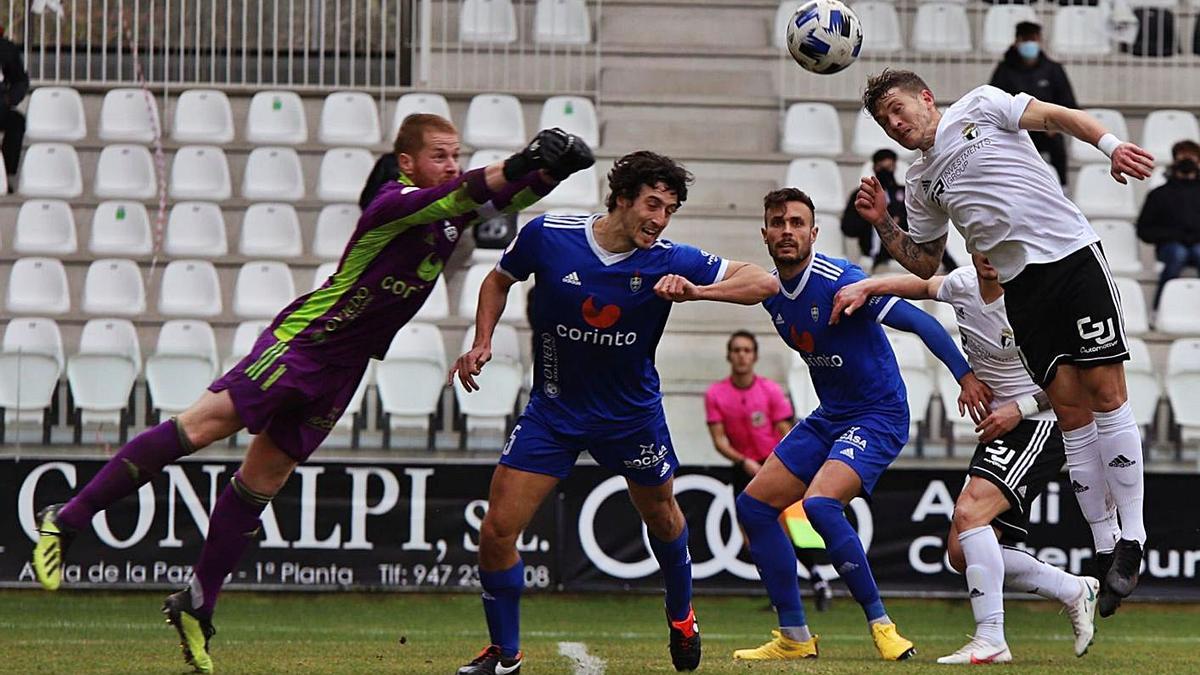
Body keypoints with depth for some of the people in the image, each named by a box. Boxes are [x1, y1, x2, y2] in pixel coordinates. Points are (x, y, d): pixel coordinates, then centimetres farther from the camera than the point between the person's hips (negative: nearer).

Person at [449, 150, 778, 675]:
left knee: (662, 516, 20)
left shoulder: (669, 261, -17)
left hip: (632, 413, 0)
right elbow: (499, 281, 5)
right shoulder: (547, 236, -16)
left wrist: (697, 291, -34)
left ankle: (681, 616, 49)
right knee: (497, 531, -9)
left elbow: (763, 282, -19)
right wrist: (482, 344, -8)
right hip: (553, 410, 0)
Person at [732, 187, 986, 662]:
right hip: (829, 417, 9)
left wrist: (964, 374, -26)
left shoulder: (839, 282, -21)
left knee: (820, 503, -29)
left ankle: (880, 624, -17)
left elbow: (919, 322, -22)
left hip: (878, 415, -9)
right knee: (753, 506, 4)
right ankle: (794, 637, 11)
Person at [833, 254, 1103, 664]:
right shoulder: (962, 284, 2)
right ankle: (1075, 591, 19)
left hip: (1038, 426, -8)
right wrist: (865, 287, 12)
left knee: (970, 511, -28)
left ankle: (990, 641, -29)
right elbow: (924, 285, 26)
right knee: (962, 554, 4)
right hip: (997, 430, 8)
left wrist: (1021, 408, -19)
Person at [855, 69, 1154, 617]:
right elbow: (924, 264, 25)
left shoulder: (979, 107, 7)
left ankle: (1131, 539, -10)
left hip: (1073, 256, -4)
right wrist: (881, 224, 10)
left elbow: (1055, 116, -2)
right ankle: (1104, 551, -2)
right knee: (1071, 411, -2)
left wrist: (1110, 144, -18)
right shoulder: (921, 185, 20)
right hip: (1021, 287, 4)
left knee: (1105, 392, -10)